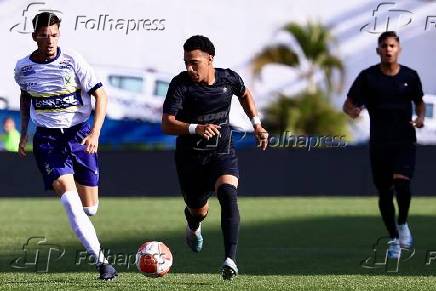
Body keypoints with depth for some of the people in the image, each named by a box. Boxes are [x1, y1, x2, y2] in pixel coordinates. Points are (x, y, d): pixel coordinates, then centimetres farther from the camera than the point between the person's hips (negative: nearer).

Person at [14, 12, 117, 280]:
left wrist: (95, 132, -18)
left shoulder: (72, 61, -9)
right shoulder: (23, 68, -1)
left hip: (79, 134, 0)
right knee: (69, 199, -20)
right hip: (47, 138, 0)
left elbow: (100, 94, -7)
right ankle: (102, 261, -20)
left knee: (90, 207, 1)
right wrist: (24, 132, 17)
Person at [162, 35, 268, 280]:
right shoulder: (181, 84, -17)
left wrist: (257, 124, 10)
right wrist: (196, 128, -41)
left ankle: (231, 259, -32)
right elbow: (167, 124, -25)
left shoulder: (229, 78, -7)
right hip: (190, 157, 0)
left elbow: (245, 94, 19)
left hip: (223, 153, 0)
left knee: (228, 194, -27)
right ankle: (194, 227, 55)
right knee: (199, 210, 14)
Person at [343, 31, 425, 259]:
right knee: (384, 192, 5)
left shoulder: (410, 76, 3)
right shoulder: (368, 77, -2)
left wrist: (420, 117, -3)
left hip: (405, 140, -1)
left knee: (402, 183, -22)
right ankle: (394, 239, 21)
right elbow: (348, 104, 1)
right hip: (379, 143, 1)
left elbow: (419, 102, 18)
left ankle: (402, 224, 5)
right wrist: (352, 110, -22)